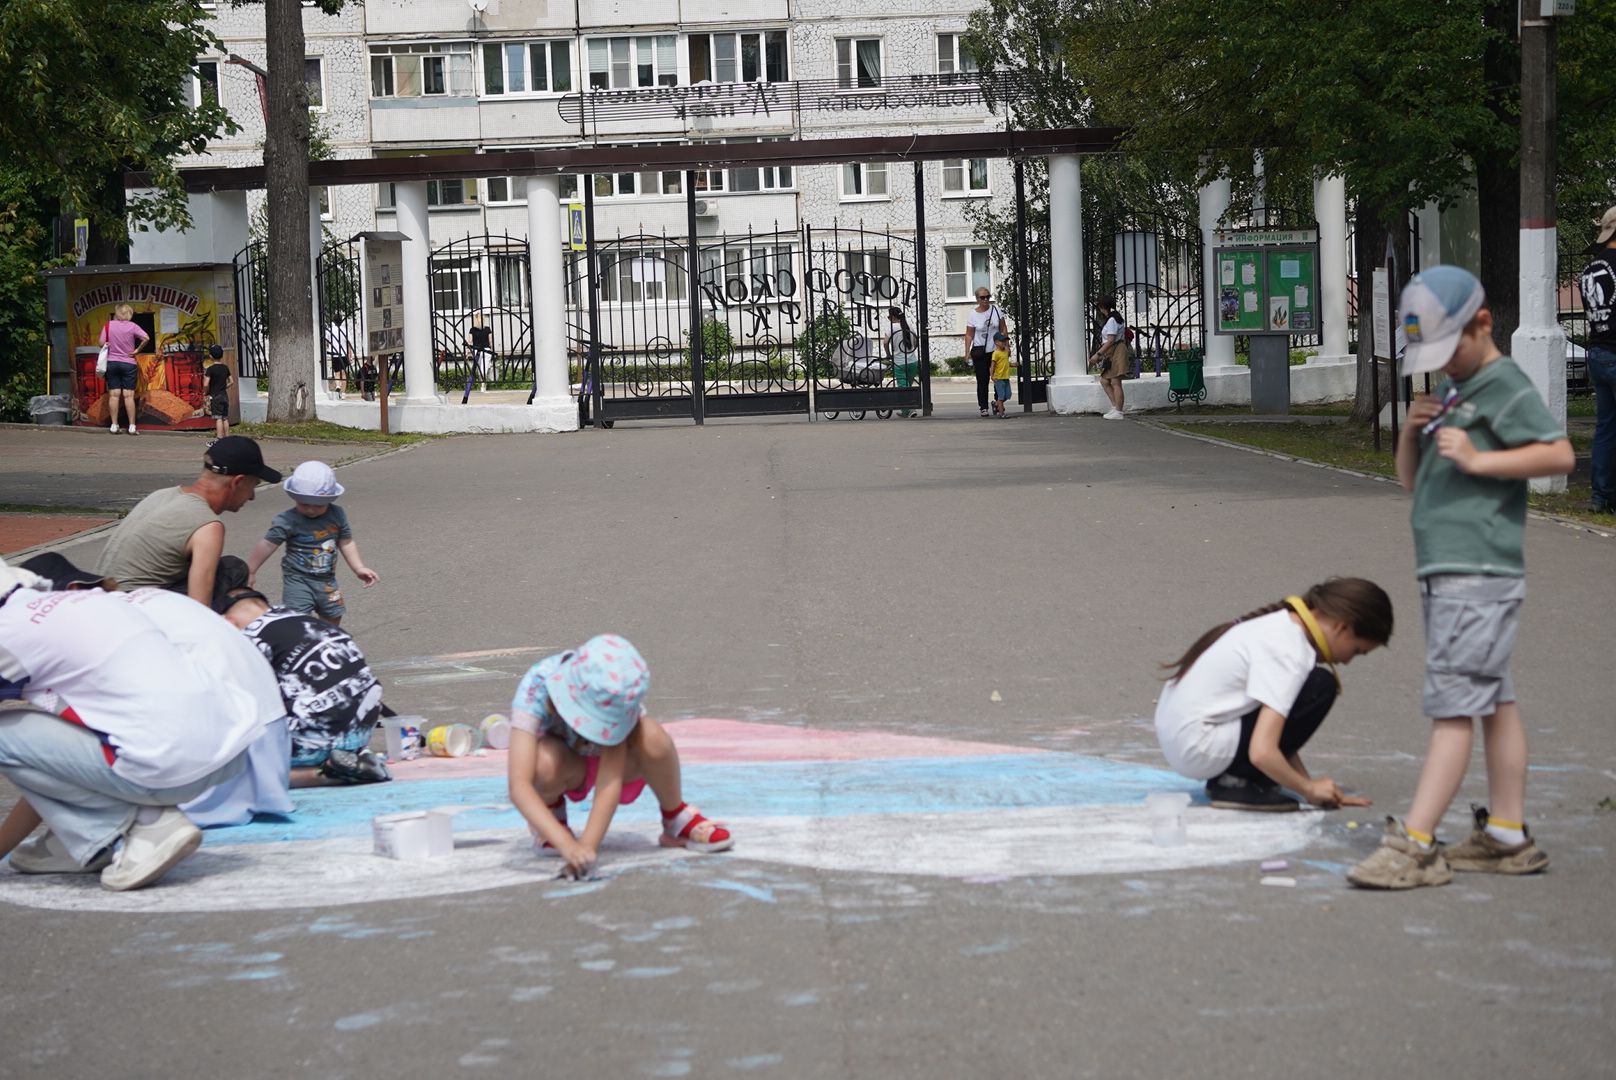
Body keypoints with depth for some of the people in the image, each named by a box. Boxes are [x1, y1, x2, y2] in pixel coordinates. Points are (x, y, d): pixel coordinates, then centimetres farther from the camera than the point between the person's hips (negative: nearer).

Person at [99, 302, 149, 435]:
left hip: (111, 363, 2)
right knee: (128, 395, -2)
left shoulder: (108, 325, -1)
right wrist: (137, 350, -5)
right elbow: (146, 338, -16)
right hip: (128, 364, -2)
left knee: (114, 395, 4)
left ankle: (114, 425, 3)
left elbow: (102, 343, -2)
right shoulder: (132, 326, -6)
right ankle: (132, 426, -3)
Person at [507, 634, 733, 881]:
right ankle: (551, 812, -4)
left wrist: (589, 845, -50)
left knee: (653, 740, -35)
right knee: (545, 764, -38)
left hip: (610, 757, 1)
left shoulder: (616, 696, -33)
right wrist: (566, 844, -58)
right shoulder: (535, 689, -37)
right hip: (567, 762, 0)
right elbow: (519, 786, -45)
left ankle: (676, 818, -7)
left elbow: (610, 779, -37)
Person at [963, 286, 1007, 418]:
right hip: (980, 351, -2)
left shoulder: (995, 309, 1)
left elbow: (1003, 329, 7)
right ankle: (983, 407, 4)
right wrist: (967, 352, -6)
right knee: (982, 380, -2)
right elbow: (969, 335, -1)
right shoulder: (972, 314, -3)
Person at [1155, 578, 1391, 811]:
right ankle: (1240, 781, -8)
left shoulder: (1281, 624, 8)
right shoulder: (1288, 652, -21)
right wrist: (1309, 789, -10)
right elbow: (1262, 752, -27)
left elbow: (1279, 730, 14)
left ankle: (1230, 776, 8)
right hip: (1199, 750, -10)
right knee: (1321, 687, -13)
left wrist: (1308, 785, 8)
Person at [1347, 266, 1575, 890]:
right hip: (1445, 574, 9)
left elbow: (1560, 454, -17)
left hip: (1479, 574, -9)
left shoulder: (1505, 388, -7)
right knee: (1494, 700, 10)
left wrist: (1478, 460, -19)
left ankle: (1414, 846, -16)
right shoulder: (1448, 393, 20)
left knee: (1452, 705, -12)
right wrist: (1411, 432, 5)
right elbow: (1410, 480, 24)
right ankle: (1508, 837, 13)